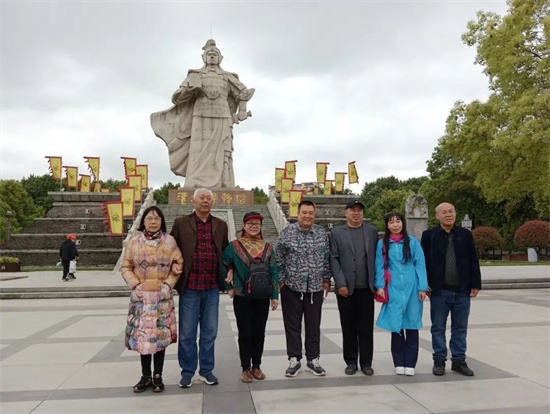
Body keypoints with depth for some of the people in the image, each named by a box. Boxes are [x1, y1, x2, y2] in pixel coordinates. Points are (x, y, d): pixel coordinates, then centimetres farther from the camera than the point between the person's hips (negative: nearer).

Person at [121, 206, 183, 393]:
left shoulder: (169, 241, -1)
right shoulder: (134, 242, 1)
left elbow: (178, 264, 1)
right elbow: (126, 267, 5)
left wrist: (168, 285, -9)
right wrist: (135, 285, -7)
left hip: (162, 295, -1)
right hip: (141, 296, 1)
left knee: (160, 335, 4)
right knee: (142, 335, 5)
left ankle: (158, 376, 17)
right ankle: (146, 376, 19)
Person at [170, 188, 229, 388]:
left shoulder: (221, 225, 9)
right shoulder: (181, 223, 2)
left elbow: (225, 252, 14)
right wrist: (173, 264, -13)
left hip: (212, 287, 2)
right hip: (190, 286, -2)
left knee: (210, 331, 11)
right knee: (187, 332, 7)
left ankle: (206, 370, 26)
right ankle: (187, 371, 23)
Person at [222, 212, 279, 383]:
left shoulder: (267, 247, 3)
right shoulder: (234, 246, -5)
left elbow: (273, 273, 3)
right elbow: (222, 266, -1)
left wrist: (275, 295, 1)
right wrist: (228, 287, -2)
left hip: (262, 297, 3)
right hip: (242, 297, -2)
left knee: (259, 332, 11)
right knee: (245, 333, 5)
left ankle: (256, 366, 25)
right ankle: (246, 368, 18)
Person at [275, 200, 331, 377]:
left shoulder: (322, 232, 2)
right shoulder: (287, 232, -6)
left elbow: (327, 258, 9)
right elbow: (279, 258, -3)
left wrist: (326, 279, 7)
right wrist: (280, 280, -4)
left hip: (315, 287, 2)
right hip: (292, 286, -2)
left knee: (314, 325, 10)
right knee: (292, 325, 7)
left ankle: (313, 360, 22)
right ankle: (294, 360, 19)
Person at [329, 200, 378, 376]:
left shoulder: (372, 231, 9)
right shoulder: (336, 233, 4)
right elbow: (333, 260, -2)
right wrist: (340, 283, -10)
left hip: (366, 287, 1)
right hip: (346, 288, -1)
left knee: (366, 327, 5)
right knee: (348, 327, 7)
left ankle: (366, 362, 17)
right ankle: (351, 362, 18)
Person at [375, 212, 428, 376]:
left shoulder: (413, 242, 2)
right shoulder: (382, 244, 4)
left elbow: (420, 265, 0)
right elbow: (380, 267, 4)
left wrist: (422, 287, -5)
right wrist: (380, 286, -5)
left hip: (412, 289, 0)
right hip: (393, 290, 0)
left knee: (412, 326, 6)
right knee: (396, 326, 5)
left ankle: (410, 363, 16)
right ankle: (399, 363, 17)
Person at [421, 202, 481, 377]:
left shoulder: (465, 234, 5)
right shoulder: (429, 235, 0)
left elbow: (473, 261, 6)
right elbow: (424, 262, -1)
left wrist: (475, 284, 1)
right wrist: (424, 285, -6)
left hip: (462, 290, 2)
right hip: (439, 290, -2)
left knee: (460, 328, 10)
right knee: (438, 328, 7)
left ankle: (459, 360, 22)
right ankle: (439, 361, 18)